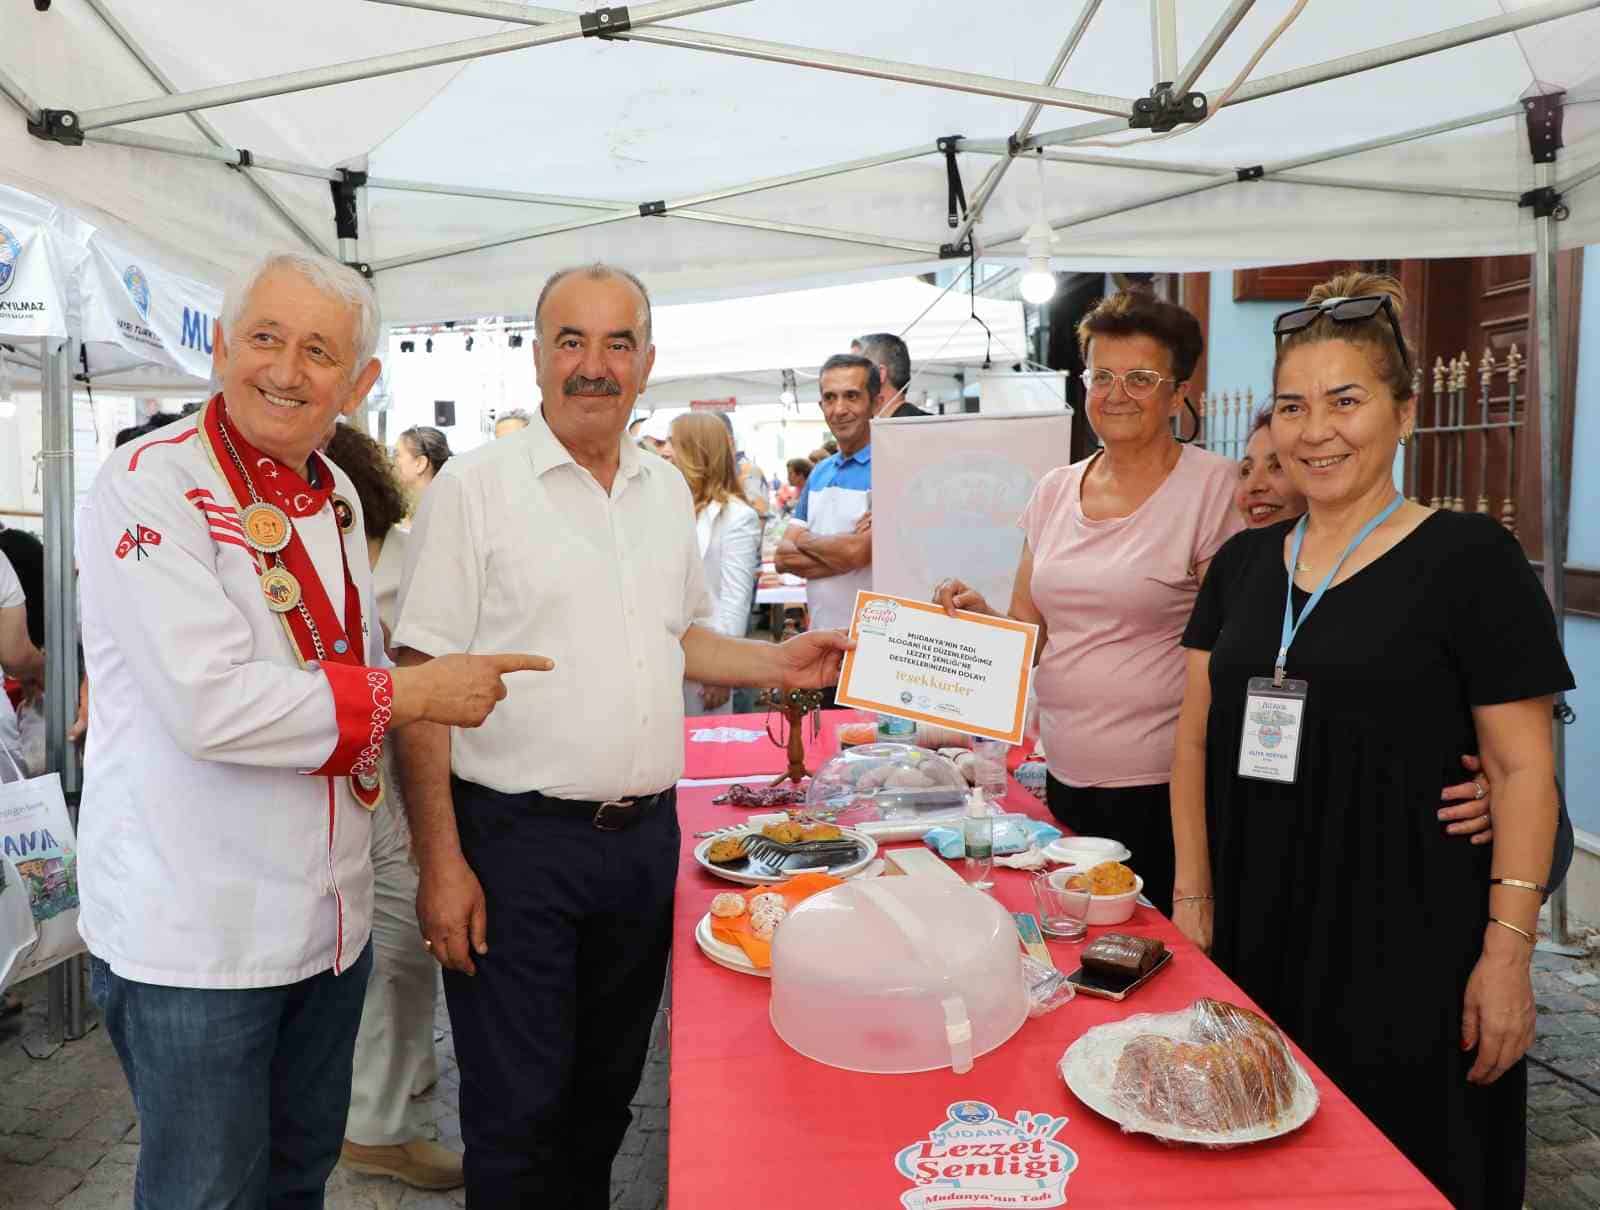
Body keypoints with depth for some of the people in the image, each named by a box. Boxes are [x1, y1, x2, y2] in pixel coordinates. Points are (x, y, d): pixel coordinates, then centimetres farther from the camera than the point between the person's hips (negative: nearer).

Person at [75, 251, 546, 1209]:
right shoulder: (147, 486, -16)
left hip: (330, 909, 7)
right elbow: (209, 704, -26)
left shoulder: (335, 493, 7)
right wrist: (412, 693, -19)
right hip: (195, 932, -7)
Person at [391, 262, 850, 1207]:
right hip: (517, 841, -5)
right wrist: (441, 865, -15)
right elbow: (422, 683, -11)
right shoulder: (477, 486, -8)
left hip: (646, 836, 5)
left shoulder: (668, 489, 9)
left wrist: (778, 664, 4)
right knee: (518, 1111, 6)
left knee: (606, 1092, 20)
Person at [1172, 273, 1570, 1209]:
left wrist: (1508, 948, -12)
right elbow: (1197, 740, 8)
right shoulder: (1245, 562, 7)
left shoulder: (1470, 558, -7)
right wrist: (1194, 898, 3)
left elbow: (1524, 767, -8)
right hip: (1255, 941, 4)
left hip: (1407, 953, -4)